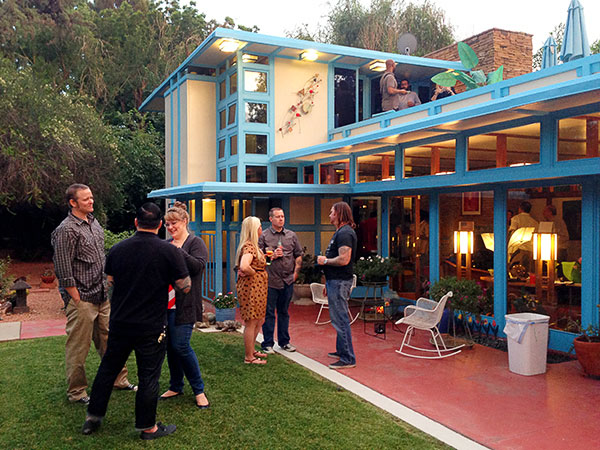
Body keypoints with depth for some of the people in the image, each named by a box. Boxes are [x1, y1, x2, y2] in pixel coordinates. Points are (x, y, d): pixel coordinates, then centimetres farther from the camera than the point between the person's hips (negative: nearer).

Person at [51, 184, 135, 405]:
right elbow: (64, 272, -16)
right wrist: (77, 300, -14)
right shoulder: (67, 230, -14)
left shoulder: (94, 222, 11)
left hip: (102, 296, 8)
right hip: (82, 299, -8)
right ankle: (76, 392, 19)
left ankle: (118, 380, 28)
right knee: (78, 348, 5)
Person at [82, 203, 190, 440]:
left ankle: (93, 417, 32)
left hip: (119, 323, 4)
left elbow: (110, 284, 12)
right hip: (152, 327, -4)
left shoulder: (117, 249, 0)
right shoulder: (170, 251, -14)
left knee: (108, 369, 19)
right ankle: (148, 427, 20)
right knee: (148, 376, 7)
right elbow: (185, 287, -9)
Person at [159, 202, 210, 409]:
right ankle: (176, 386, 26)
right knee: (170, 346, 11)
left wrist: (179, 251, -24)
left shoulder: (195, 243, -3)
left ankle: (199, 390, 6)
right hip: (166, 304, 6)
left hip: (184, 305, -6)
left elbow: (199, 266, -19)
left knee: (181, 346, -8)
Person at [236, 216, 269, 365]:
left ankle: (251, 350, 32)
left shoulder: (253, 245, 14)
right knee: (251, 322, -2)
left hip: (258, 288, 11)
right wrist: (254, 273, -17)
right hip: (251, 287, -11)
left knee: (259, 321, 19)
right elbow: (244, 266, -34)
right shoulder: (249, 246, -19)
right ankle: (249, 357, 8)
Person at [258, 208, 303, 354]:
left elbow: (298, 255, 13)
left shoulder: (292, 235, 10)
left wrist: (296, 272, 5)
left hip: (288, 280, 3)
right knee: (269, 313, 2)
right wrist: (272, 256, -14)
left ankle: (284, 342, 24)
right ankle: (267, 344, 12)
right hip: (270, 280, -3)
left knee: (284, 312, 14)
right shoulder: (263, 236, -1)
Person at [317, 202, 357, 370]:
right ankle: (341, 351, 30)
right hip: (335, 281, 11)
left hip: (339, 282, -11)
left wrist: (325, 261, -12)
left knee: (340, 319, -8)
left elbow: (344, 259, -27)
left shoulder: (345, 233, -16)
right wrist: (328, 283, 22)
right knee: (340, 319, 18)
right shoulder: (340, 232, 19)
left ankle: (348, 359, -3)